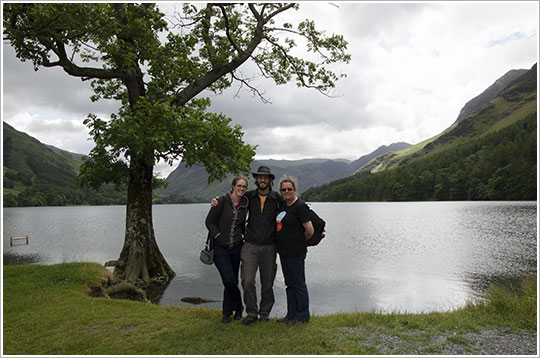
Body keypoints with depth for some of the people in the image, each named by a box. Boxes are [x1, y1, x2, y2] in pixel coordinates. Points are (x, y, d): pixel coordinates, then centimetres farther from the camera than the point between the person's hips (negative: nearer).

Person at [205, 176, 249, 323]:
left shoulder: (245, 204, 6)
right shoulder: (222, 201, -10)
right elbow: (209, 221, -7)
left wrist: (244, 236, 10)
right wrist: (219, 237, -12)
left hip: (236, 247, 5)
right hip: (220, 247, -5)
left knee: (232, 281, 9)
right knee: (229, 280, -9)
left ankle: (227, 312, 26)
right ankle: (238, 307, 16)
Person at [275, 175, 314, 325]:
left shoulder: (300, 206, -15)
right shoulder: (283, 205, 10)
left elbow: (310, 230, -17)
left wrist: (301, 241, -2)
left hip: (296, 252, -9)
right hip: (283, 251, 9)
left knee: (298, 284, 3)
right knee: (289, 284, 16)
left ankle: (302, 316, 17)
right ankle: (291, 315, 28)